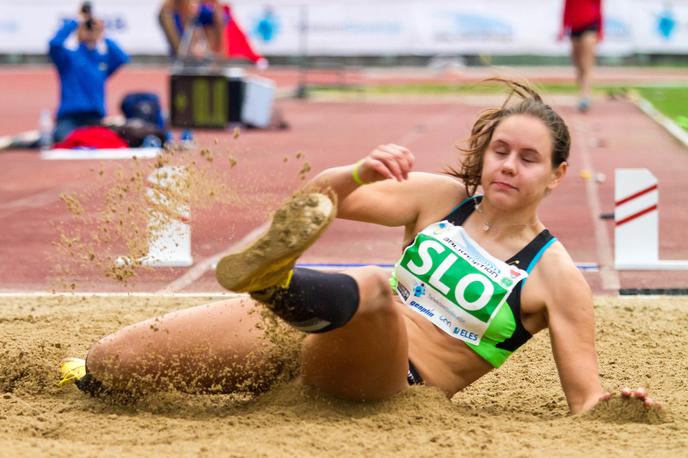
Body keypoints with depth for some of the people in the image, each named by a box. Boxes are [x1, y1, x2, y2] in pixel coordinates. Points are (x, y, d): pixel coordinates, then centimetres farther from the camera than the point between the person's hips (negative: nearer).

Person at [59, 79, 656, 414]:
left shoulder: (556, 279, 1)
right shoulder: (442, 196, 10)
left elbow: (586, 401, 0)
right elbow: (317, 202, 6)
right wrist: (360, 175, -15)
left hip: (388, 376, -4)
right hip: (315, 340, 4)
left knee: (373, 289, -42)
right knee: (105, 368, -7)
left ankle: (269, 279, -74)